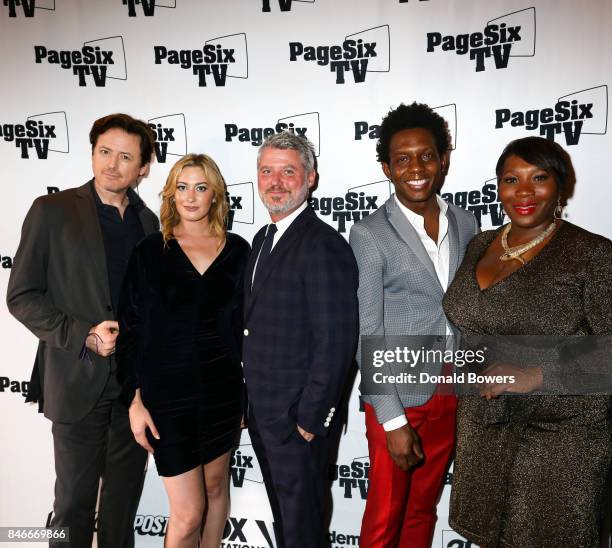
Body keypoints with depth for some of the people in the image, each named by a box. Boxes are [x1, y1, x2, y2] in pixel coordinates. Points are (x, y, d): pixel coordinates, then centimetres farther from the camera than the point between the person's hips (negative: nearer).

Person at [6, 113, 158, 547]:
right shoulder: (53, 211, -4)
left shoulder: (149, 222, 8)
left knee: (125, 498, 17)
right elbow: (22, 296, -5)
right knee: (74, 500, 10)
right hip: (79, 381, -3)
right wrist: (84, 336, -16)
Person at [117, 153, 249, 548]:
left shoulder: (237, 250, 0)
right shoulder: (151, 252, -4)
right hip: (168, 390, -2)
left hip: (223, 386, 3)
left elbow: (245, 323, 4)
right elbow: (131, 329, -2)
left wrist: (248, 394, 5)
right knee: (187, 513, 3)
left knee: (216, 486, 20)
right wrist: (136, 399, -6)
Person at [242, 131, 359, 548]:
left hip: (298, 418, -8)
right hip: (262, 412, 8)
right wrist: (252, 401, 12)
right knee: (282, 514, 25)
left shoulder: (324, 245, -20)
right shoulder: (263, 239, 9)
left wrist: (310, 419, -17)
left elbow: (336, 343, -22)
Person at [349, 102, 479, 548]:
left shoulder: (466, 224, 3)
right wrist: (393, 421, -14)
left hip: (452, 395, 5)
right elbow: (366, 336, -14)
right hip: (397, 398, -4)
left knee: (424, 509, 21)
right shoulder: (370, 234, -13)